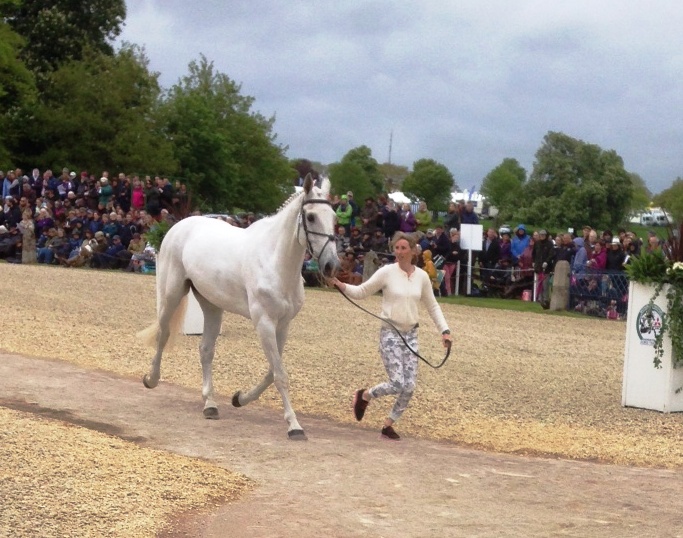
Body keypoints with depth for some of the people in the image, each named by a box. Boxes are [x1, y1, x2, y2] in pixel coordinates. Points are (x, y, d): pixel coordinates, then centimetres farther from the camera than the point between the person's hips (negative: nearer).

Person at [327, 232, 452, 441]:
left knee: (409, 387, 0)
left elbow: (432, 306, 13)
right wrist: (341, 286, -19)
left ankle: (389, 425, 18)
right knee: (397, 384, -12)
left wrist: (444, 330, 5)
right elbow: (362, 292, -2)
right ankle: (364, 395, 17)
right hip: (390, 334, -4)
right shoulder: (386, 272, -7)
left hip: (411, 335, 4)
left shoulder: (422, 276, 3)